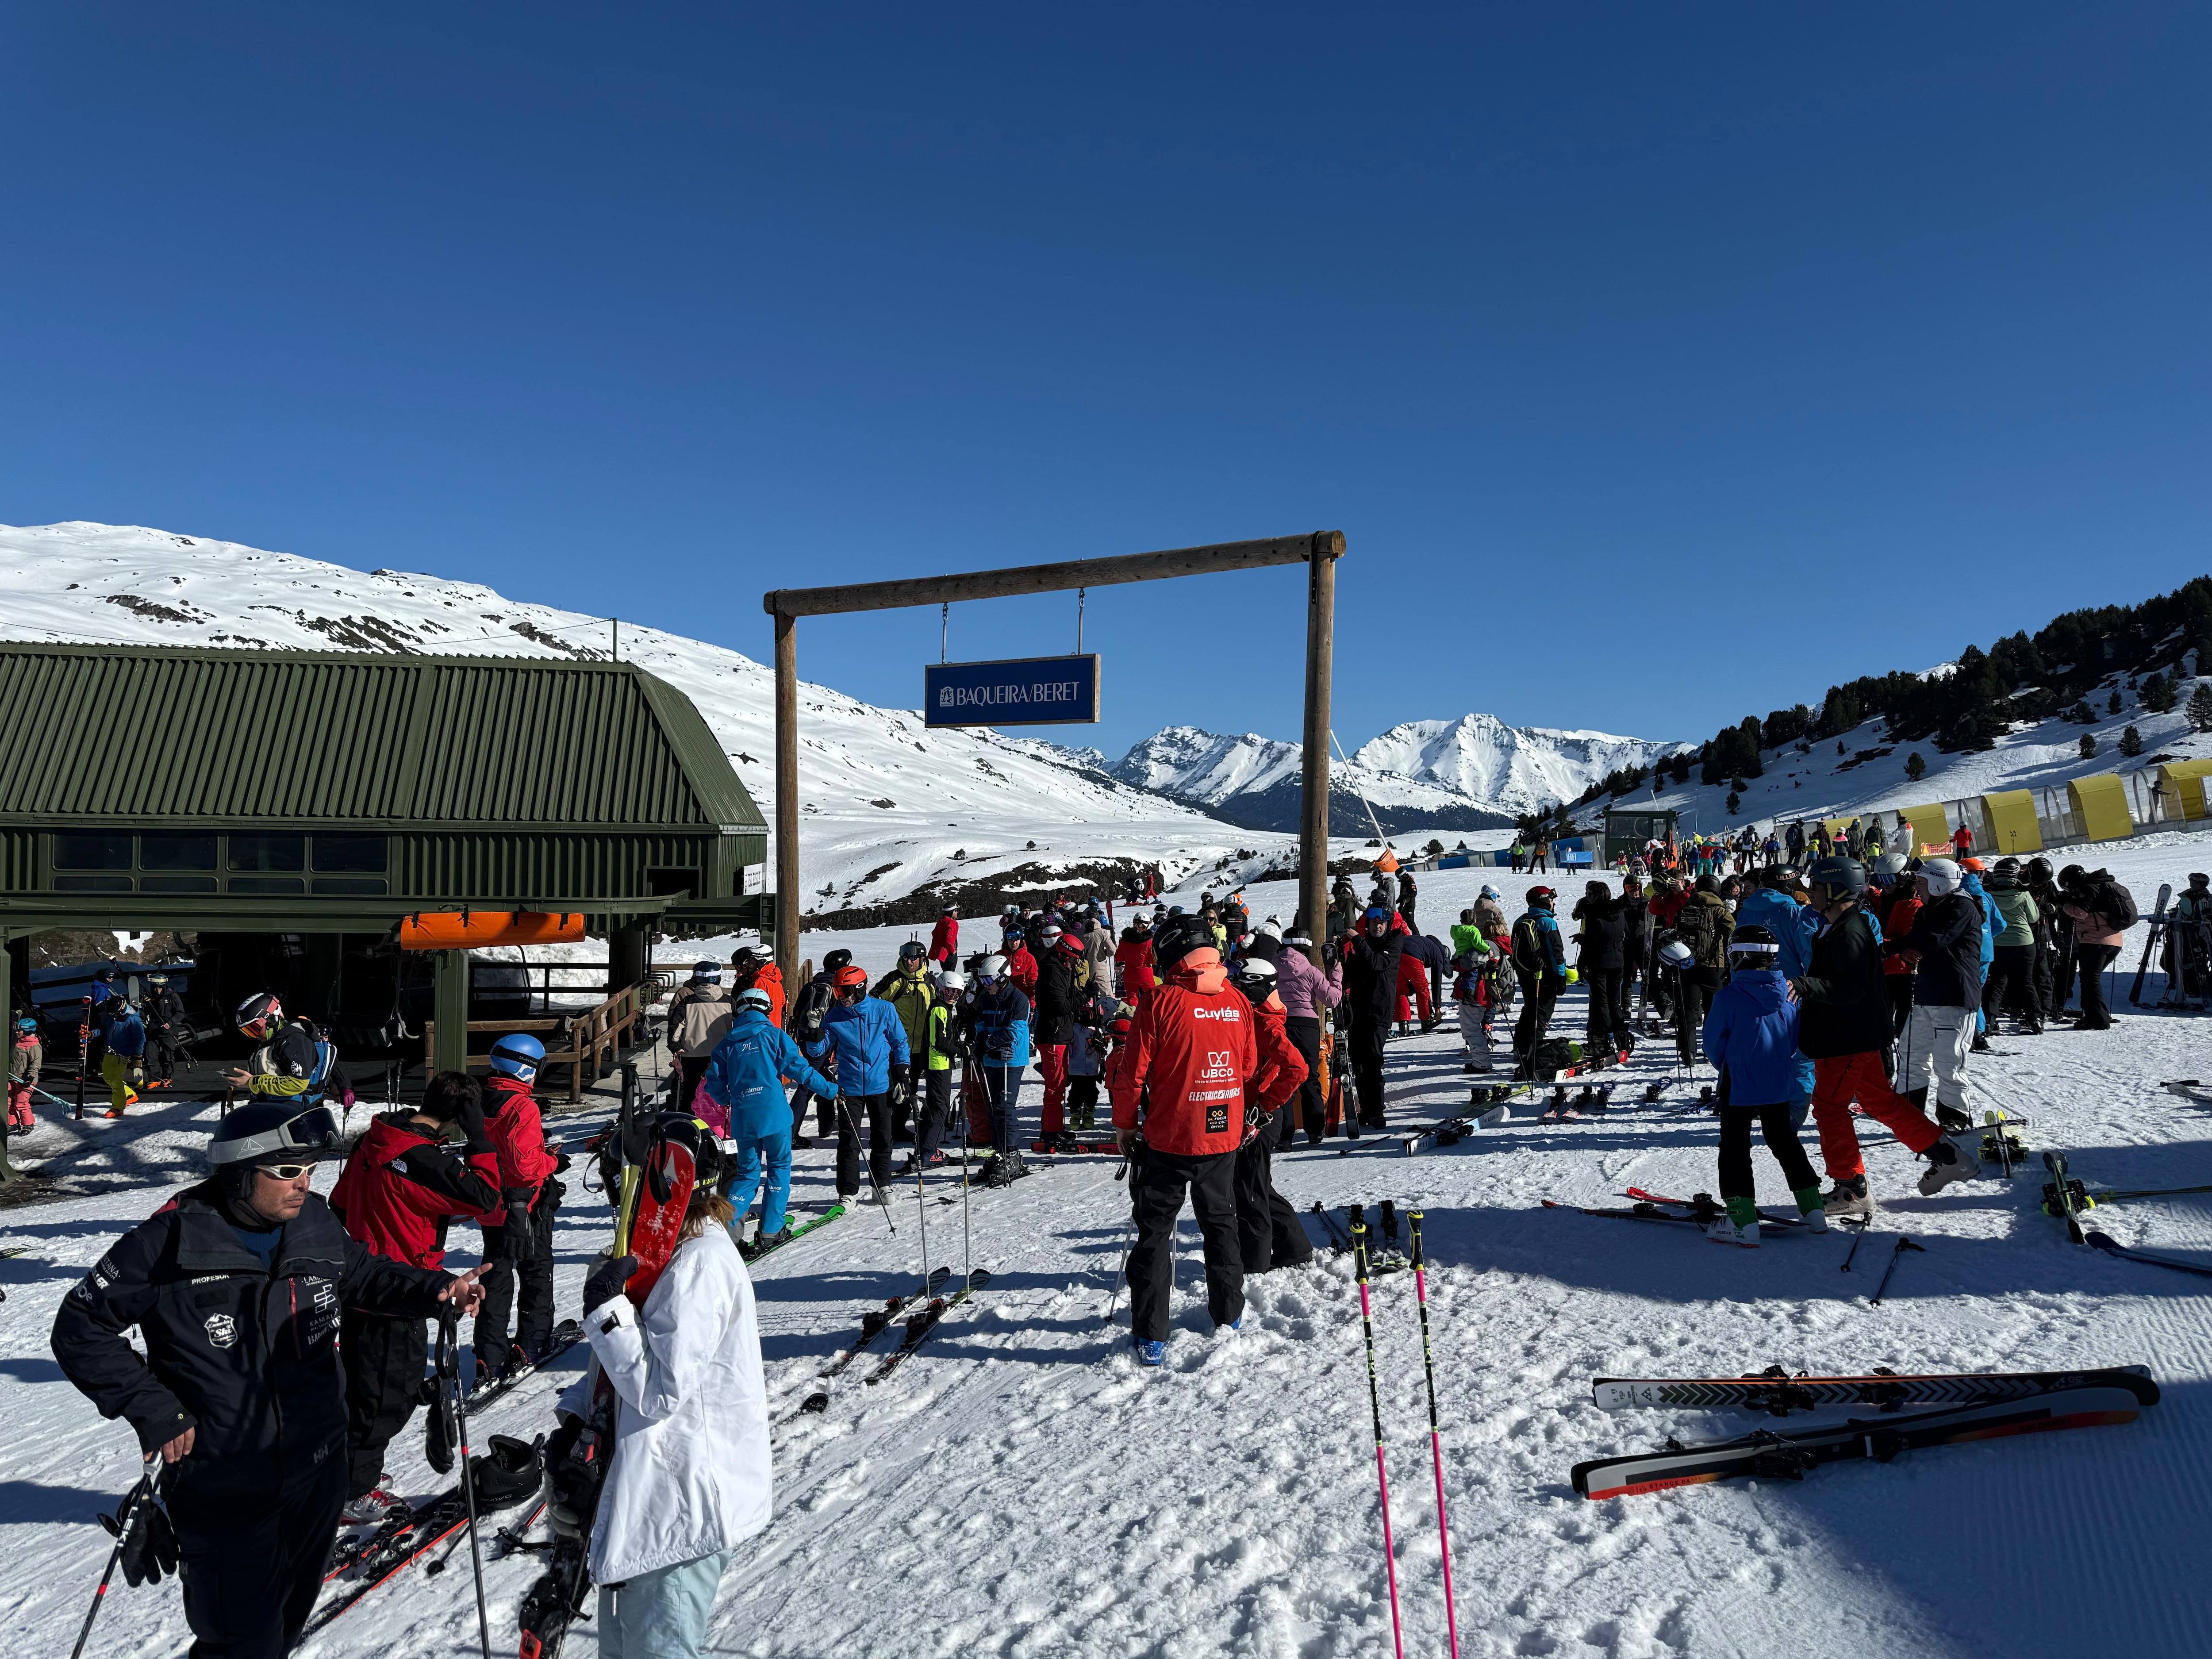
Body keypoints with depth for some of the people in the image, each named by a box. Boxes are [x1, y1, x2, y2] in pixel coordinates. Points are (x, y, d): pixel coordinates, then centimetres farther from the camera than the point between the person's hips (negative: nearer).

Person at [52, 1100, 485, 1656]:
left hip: (316, 1474, 5)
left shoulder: (317, 1225, -4)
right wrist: (151, 1409, -13)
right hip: (223, 1493, -5)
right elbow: (82, 1327, -6)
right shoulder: (171, 1242, -18)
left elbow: (367, 1277, 13)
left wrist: (436, 1290, -6)